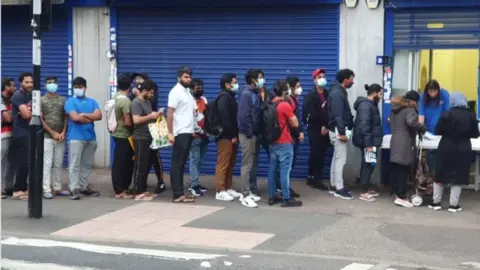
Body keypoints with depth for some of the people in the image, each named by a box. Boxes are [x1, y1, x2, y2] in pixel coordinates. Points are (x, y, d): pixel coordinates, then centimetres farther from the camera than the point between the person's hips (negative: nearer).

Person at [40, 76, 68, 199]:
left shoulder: (63, 100, 10)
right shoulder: (41, 100, 1)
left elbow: (66, 117, 8)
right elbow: (40, 119, -4)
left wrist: (63, 132, -6)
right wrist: (52, 133, -9)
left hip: (60, 137, 3)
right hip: (47, 137, -3)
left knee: (58, 164, 8)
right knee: (47, 164, -5)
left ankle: (57, 188, 15)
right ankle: (46, 190, -4)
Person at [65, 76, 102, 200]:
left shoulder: (92, 102, 13)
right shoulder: (70, 102, -1)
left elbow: (99, 116, -2)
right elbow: (75, 117, -15)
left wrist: (84, 114, -11)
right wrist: (90, 118, -4)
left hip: (91, 137, 5)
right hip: (75, 137, -5)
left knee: (87, 164, 11)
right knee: (74, 165, -6)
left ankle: (84, 187, 21)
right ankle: (74, 189, -4)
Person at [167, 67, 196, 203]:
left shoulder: (187, 91, 16)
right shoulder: (176, 91, -10)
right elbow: (170, 113, -15)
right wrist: (170, 133, -19)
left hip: (188, 132, 9)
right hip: (180, 133, -9)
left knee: (182, 164, 10)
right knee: (177, 164, -6)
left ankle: (180, 192, 14)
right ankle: (178, 194, -6)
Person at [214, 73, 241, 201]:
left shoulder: (230, 97, 19)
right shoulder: (223, 98, -11)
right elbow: (225, 119, -18)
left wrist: (235, 135, 11)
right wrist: (233, 135, -16)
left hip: (231, 136, 10)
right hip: (225, 136, -10)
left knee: (230, 164, 12)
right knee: (223, 164, -7)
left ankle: (228, 188, 19)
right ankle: (220, 191, -5)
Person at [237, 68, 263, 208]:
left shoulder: (255, 94, 13)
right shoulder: (246, 94, -14)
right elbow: (243, 115, -20)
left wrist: (257, 133, 10)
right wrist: (249, 133, -19)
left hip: (254, 133, 9)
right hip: (248, 134, -9)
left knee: (252, 164, 13)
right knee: (247, 165, -6)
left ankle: (249, 192, 20)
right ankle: (245, 195, -2)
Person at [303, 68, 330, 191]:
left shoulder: (328, 95, 13)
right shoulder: (310, 96, -3)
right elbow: (311, 114, -12)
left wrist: (327, 126, -4)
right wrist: (321, 126, -13)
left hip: (325, 130, 5)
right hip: (315, 130, -5)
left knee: (322, 155, 5)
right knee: (315, 154, -6)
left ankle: (316, 179, 11)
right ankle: (313, 178, 0)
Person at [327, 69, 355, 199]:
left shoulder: (340, 92, 15)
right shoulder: (337, 93, -17)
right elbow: (337, 115, -23)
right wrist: (342, 132, -23)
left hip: (339, 130, 11)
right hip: (338, 131, -11)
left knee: (336, 158, 14)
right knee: (341, 159, -7)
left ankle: (334, 185, 21)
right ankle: (339, 189, -4)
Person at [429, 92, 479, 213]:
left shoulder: (447, 114, -11)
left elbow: (437, 131, -8)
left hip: (447, 148, -1)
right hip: (463, 150, 1)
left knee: (441, 175, 10)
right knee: (458, 176, 6)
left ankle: (436, 202, 14)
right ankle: (453, 204, 5)